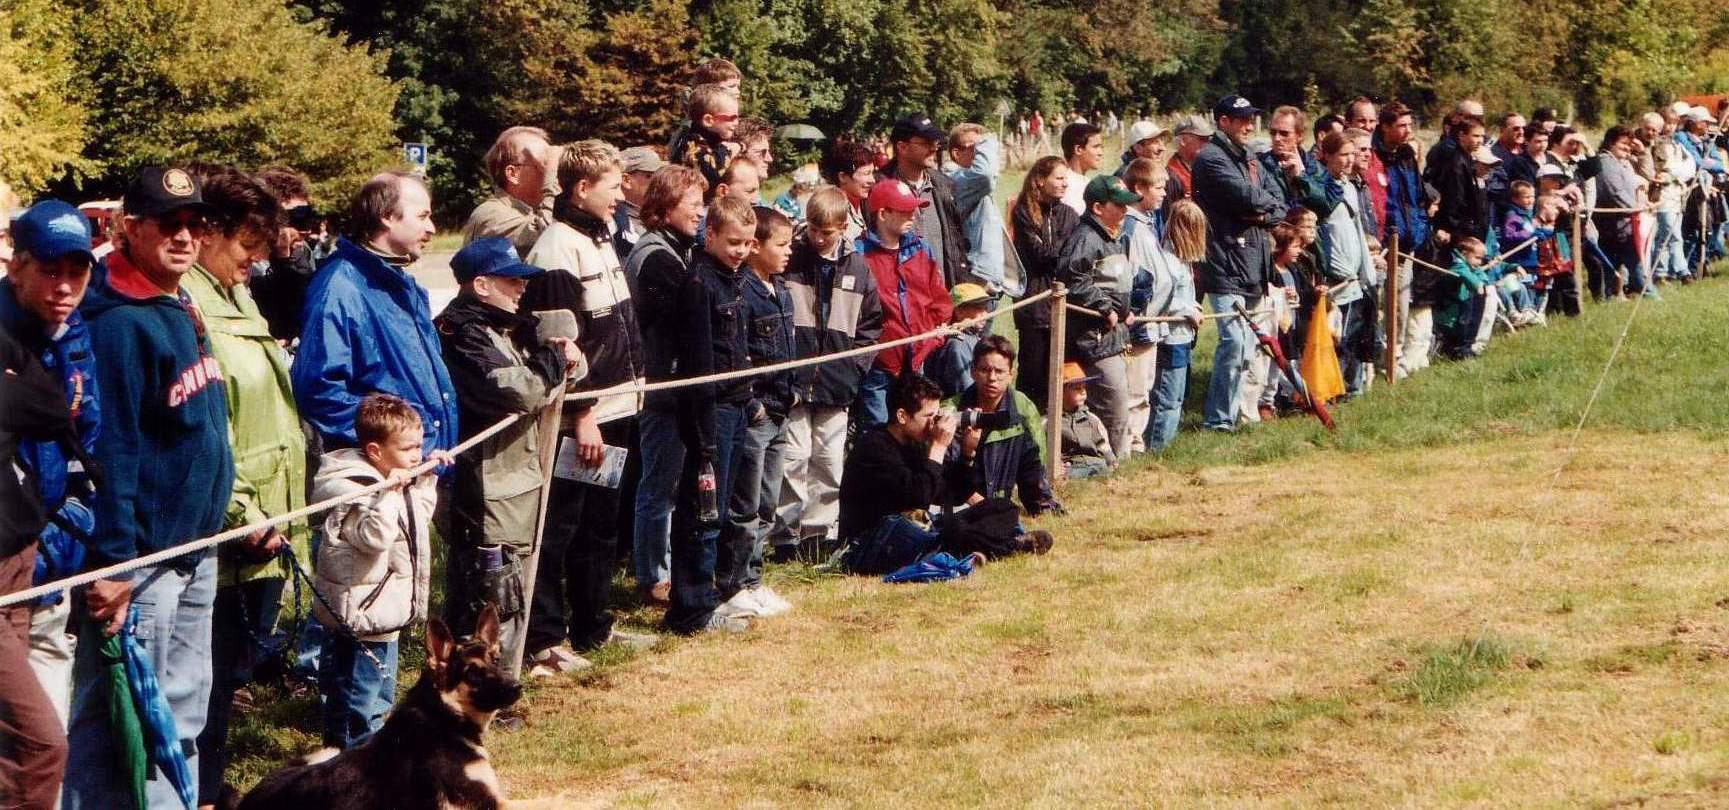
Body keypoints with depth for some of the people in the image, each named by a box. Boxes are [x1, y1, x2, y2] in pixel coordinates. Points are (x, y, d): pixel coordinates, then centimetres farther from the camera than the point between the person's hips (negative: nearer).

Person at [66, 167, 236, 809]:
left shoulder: (183, 312, 11)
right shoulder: (120, 323, -18)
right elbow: (109, 450, -22)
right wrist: (111, 563, -25)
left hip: (195, 552, 10)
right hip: (140, 559, -10)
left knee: (184, 713, 18)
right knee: (121, 724, -5)